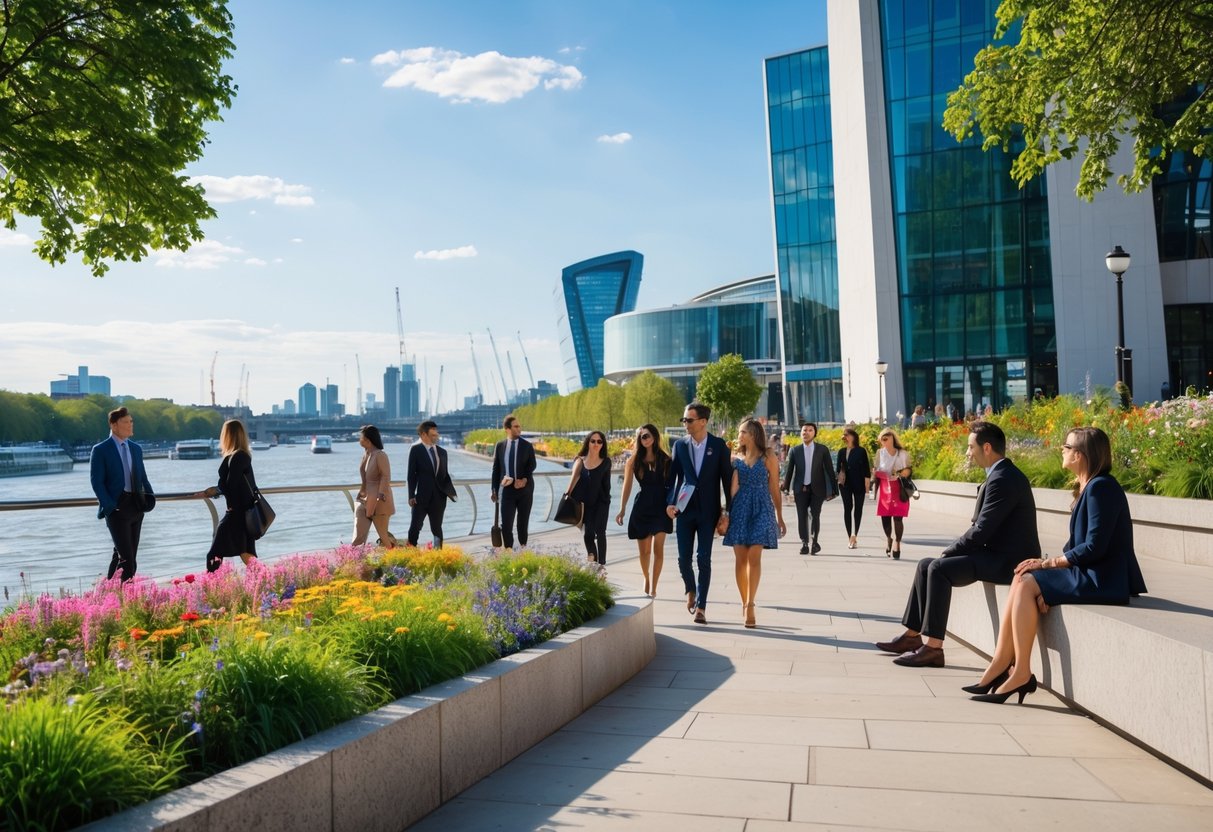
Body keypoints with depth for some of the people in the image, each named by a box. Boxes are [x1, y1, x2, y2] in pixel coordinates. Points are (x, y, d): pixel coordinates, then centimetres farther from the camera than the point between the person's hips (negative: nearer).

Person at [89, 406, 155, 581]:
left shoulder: (136, 449, 15)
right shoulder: (100, 450, -4)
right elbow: (96, 481, -8)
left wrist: (149, 496, 1)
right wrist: (109, 506, -17)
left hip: (136, 506, 6)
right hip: (117, 507, -6)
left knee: (122, 554, 11)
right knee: (127, 558, -12)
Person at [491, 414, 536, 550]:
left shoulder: (527, 445, 1)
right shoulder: (500, 446, 4)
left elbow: (531, 465, -5)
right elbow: (496, 468, 7)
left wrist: (524, 479, -21)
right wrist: (495, 489, 5)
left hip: (524, 489, 0)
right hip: (507, 489, 0)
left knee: (523, 521, 8)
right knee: (506, 522, -4)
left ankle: (523, 546, 22)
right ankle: (508, 549, 5)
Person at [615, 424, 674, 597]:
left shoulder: (665, 459, 3)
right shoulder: (634, 460, 4)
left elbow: (671, 483, 2)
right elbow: (627, 486, 4)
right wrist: (622, 510, 2)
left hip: (661, 506, -1)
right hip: (642, 507, 1)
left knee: (658, 547, -10)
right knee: (644, 550, 8)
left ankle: (653, 587, -5)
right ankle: (647, 579, 33)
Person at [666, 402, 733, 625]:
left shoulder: (718, 445, -2)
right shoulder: (680, 445, 4)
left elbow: (727, 479, -1)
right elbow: (671, 476, 6)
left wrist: (728, 512, -4)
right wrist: (670, 503, -8)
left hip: (708, 511, -2)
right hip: (684, 509, 2)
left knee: (704, 560, -1)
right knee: (684, 558, 3)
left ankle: (701, 606, 9)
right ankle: (691, 590, 32)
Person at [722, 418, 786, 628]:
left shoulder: (768, 458, 2)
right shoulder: (735, 458, 10)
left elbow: (774, 489, 5)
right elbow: (731, 489, 7)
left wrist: (780, 518, 9)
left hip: (761, 510, -3)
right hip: (739, 510, 3)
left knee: (754, 557, -13)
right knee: (741, 559, 2)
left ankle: (749, 605, -16)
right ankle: (745, 603, 14)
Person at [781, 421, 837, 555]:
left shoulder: (822, 449, 3)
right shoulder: (795, 451, 5)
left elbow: (829, 470, 3)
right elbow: (789, 470, 7)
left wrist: (833, 489, 1)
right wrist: (786, 488, 3)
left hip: (817, 489, -1)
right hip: (800, 489, 1)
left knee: (815, 515, -7)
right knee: (802, 516, 1)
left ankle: (814, 542, 12)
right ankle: (805, 544, 11)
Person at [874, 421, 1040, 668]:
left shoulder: (1003, 479, -19)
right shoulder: (1000, 475, 14)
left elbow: (982, 530, -22)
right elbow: (981, 528, 16)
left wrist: (949, 551, -9)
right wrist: (953, 549, 4)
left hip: (1006, 561, -10)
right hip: (995, 553, 10)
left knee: (939, 569, -23)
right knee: (926, 565, 6)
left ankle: (933, 647, -19)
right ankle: (912, 635, 10)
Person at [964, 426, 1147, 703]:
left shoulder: (1101, 487, -17)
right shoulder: (1088, 486, 14)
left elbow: (1095, 547, -22)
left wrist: (1049, 562, -13)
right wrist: (1049, 563, -1)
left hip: (1103, 579, -9)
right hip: (1089, 573, 9)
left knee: (1027, 584, -17)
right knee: (1023, 579, -4)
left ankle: (1021, 673, -11)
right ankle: (1000, 667, -8)